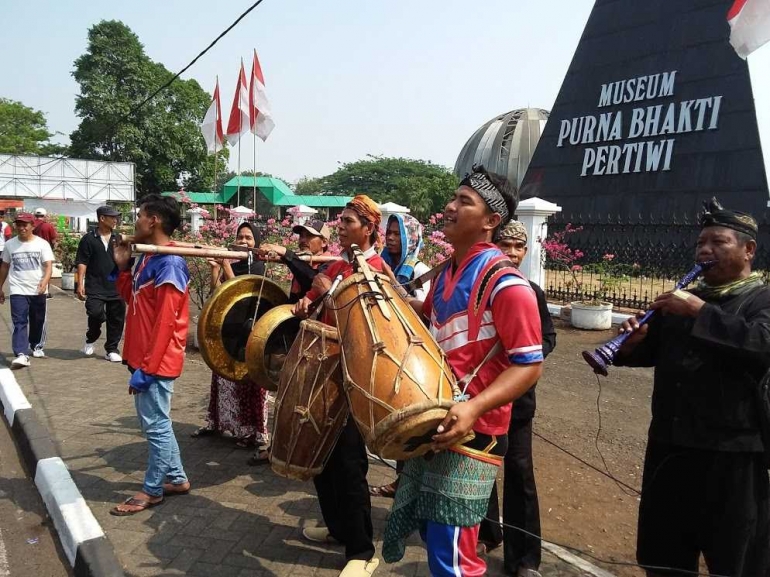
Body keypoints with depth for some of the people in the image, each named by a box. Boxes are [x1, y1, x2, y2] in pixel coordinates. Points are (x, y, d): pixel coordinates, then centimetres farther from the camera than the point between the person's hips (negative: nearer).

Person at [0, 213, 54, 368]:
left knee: (38, 321, 13)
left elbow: (48, 266, -10)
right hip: (18, 291, 0)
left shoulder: (42, 244, -3)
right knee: (19, 323, -9)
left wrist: (44, 282, -26)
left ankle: (37, 347, 34)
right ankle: (21, 355, -16)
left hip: (38, 291, 0)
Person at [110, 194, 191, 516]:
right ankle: (176, 478, 30)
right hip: (144, 357, 10)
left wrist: (146, 368, -22)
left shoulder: (169, 264, -19)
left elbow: (165, 322, -22)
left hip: (155, 362, -10)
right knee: (155, 423, 18)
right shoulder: (149, 258, 11)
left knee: (155, 425, 3)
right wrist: (122, 267, 8)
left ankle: (152, 490, 17)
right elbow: (132, 299, 19)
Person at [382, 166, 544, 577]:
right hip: (430, 423, 9)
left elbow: (529, 365, -19)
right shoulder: (448, 271, 10)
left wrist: (474, 407, -32)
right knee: (421, 526, 20)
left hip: (472, 432, -8)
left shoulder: (505, 284, -17)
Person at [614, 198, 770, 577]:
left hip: (732, 454, -6)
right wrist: (632, 343, -6)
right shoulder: (682, 300, 15)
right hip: (668, 446, 6)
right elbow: (652, 351, 16)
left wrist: (699, 312, -24)